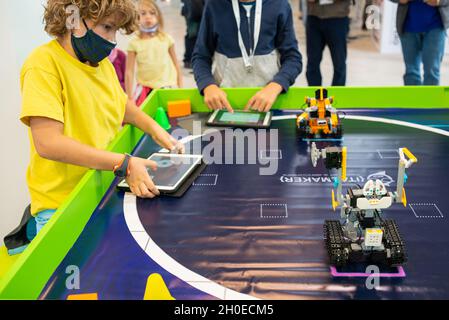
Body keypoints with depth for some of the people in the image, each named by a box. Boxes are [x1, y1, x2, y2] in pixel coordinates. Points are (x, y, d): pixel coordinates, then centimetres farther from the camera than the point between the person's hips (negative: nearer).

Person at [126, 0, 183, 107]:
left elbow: (176, 65, 6)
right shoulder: (134, 43, -4)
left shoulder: (166, 39, 0)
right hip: (145, 86, 0)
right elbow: (129, 72, -4)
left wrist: (180, 89, 5)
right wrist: (130, 98, -6)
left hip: (167, 86, 0)